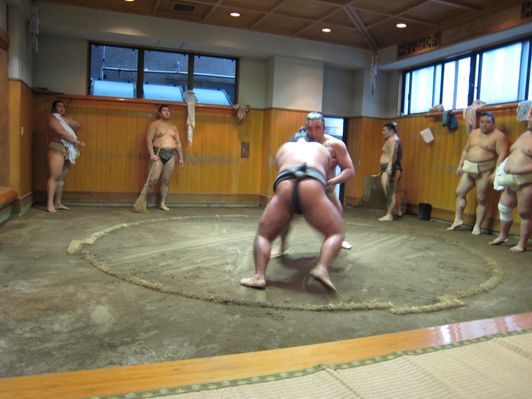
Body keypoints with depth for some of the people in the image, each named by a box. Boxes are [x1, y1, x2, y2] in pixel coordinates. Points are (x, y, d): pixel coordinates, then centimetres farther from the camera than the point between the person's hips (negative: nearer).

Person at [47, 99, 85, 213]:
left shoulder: (64, 118, 23)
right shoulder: (52, 119, -2)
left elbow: (77, 125, 9)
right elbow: (62, 133, -14)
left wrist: (66, 120, -5)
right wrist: (77, 141, -12)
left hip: (68, 150, 8)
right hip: (57, 149, -8)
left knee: (62, 177, 6)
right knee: (55, 176, -13)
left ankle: (58, 203, 10)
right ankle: (50, 204, -15)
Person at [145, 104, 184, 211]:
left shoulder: (174, 127, 17)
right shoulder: (154, 124, 2)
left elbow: (178, 143, 17)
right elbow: (149, 139, -7)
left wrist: (181, 157, 10)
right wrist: (152, 154, -20)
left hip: (171, 155, 5)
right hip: (158, 154, -4)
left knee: (166, 181, 5)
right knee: (153, 179, -11)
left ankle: (163, 203, 10)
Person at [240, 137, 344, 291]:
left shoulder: (284, 148, 39)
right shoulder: (323, 149, 38)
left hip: (284, 188, 1)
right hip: (312, 187, -1)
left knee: (263, 235, 19)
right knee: (336, 233, 17)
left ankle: (259, 276, -5)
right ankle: (322, 268, -10)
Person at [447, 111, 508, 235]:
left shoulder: (498, 136, -8)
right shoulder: (474, 133, 12)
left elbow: (502, 155, -14)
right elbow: (466, 150, 18)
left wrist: (496, 172, -21)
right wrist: (460, 165, 11)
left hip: (485, 170, -6)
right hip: (469, 168, 7)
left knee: (481, 199, -1)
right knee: (459, 192, 5)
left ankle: (477, 226, 7)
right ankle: (458, 220, 15)